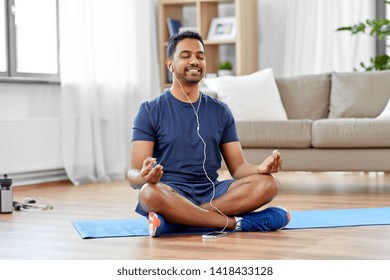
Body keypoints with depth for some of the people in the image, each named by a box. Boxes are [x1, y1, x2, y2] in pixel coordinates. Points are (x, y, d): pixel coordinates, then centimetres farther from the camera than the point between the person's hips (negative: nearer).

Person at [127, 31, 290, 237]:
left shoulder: (220, 111, 13)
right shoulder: (151, 111, 2)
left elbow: (237, 167, 10)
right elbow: (133, 175, -6)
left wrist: (261, 168, -14)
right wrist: (145, 177, -32)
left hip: (212, 193, 4)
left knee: (268, 183, -22)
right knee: (150, 193, -39)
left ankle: (176, 220, -27)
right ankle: (239, 223, -26)